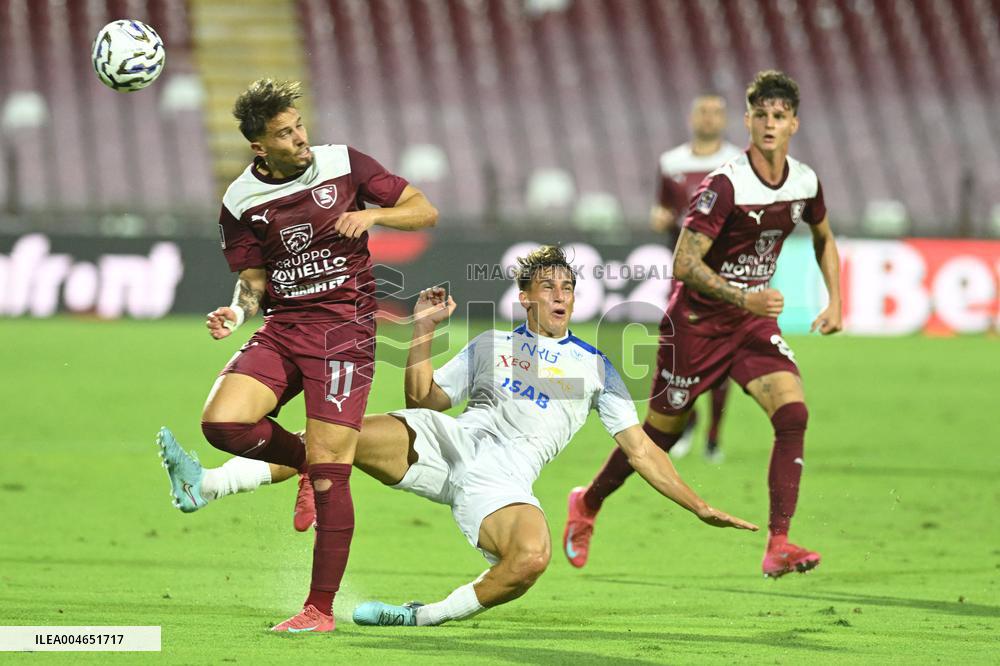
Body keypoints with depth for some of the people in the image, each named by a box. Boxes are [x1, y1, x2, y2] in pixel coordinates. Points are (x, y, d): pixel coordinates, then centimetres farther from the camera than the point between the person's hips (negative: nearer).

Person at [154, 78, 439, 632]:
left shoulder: (345, 165, -1)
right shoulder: (240, 202, 5)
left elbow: (425, 212, 4)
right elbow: (252, 280, 11)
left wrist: (372, 215, -15)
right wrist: (237, 312, -11)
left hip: (344, 327, -3)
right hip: (281, 330, 3)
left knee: (328, 473, -10)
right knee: (222, 421, -21)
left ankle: (321, 607, -1)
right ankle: (299, 458, 11)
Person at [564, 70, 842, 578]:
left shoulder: (805, 182, -1)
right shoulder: (725, 185, -22)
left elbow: (824, 238, 20)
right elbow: (683, 264, -25)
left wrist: (835, 302, 9)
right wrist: (742, 298, -34)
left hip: (754, 320, 5)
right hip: (697, 321, -5)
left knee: (793, 415, -17)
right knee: (661, 432, 7)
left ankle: (778, 546, -18)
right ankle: (586, 505, 33)